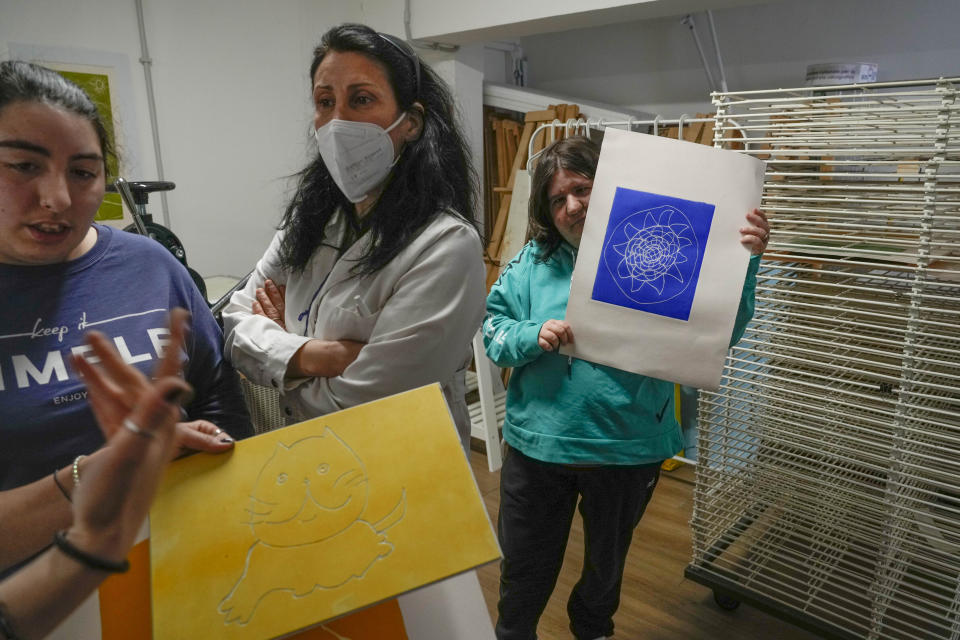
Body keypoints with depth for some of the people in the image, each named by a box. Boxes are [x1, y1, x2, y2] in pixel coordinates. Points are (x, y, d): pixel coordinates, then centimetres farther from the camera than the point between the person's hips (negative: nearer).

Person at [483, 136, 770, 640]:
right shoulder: (532, 260, -3)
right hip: (537, 444, 1)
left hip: (626, 450, 0)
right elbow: (493, 329, -2)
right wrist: (533, 336, -21)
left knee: (606, 564, 27)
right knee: (524, 570, 19)